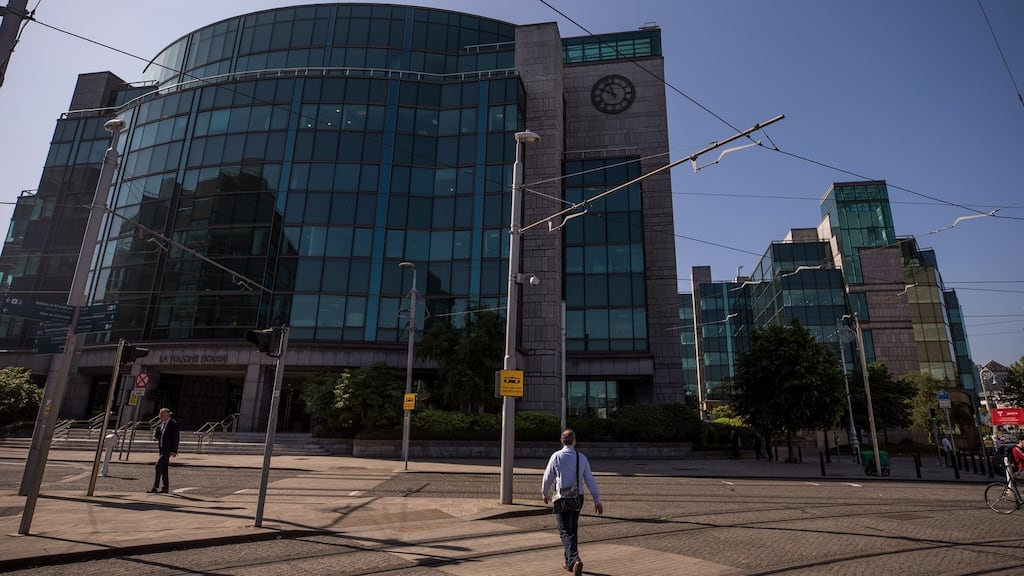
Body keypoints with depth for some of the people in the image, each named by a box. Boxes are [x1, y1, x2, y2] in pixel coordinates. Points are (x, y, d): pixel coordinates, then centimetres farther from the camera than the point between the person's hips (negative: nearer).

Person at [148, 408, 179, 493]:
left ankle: (155, 487, -11)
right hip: (162, 448, 8)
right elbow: (157, 435, 23)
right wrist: (155, 437, -1)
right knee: (164, 468, 10)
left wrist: (174, 451, -18)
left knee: (158, 465, -14)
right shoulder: (161, 424, 12)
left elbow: (176, 437, -15)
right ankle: (166, 488, 16)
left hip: (168, 449, -8)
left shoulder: (173, 423, -11)